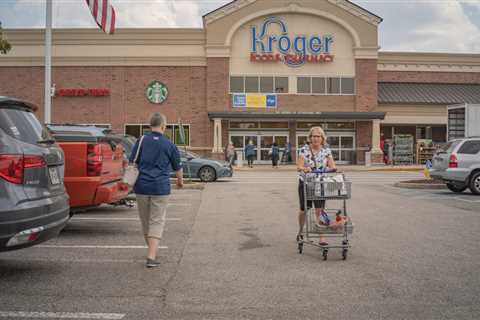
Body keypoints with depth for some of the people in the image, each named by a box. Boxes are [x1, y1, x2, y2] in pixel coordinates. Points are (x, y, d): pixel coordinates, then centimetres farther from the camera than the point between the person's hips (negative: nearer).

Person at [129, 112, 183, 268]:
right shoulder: (169, 144, 3)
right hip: (160, 188, -2)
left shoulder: (141, 141, 4)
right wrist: (180, 181, 32)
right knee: (157, 222, 1)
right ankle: (151, 256, -9)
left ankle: (151, 252, 30)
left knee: (145, 221, 16)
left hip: (142, 187, 2)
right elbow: (177, 167, 14)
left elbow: (132, 163, 1)